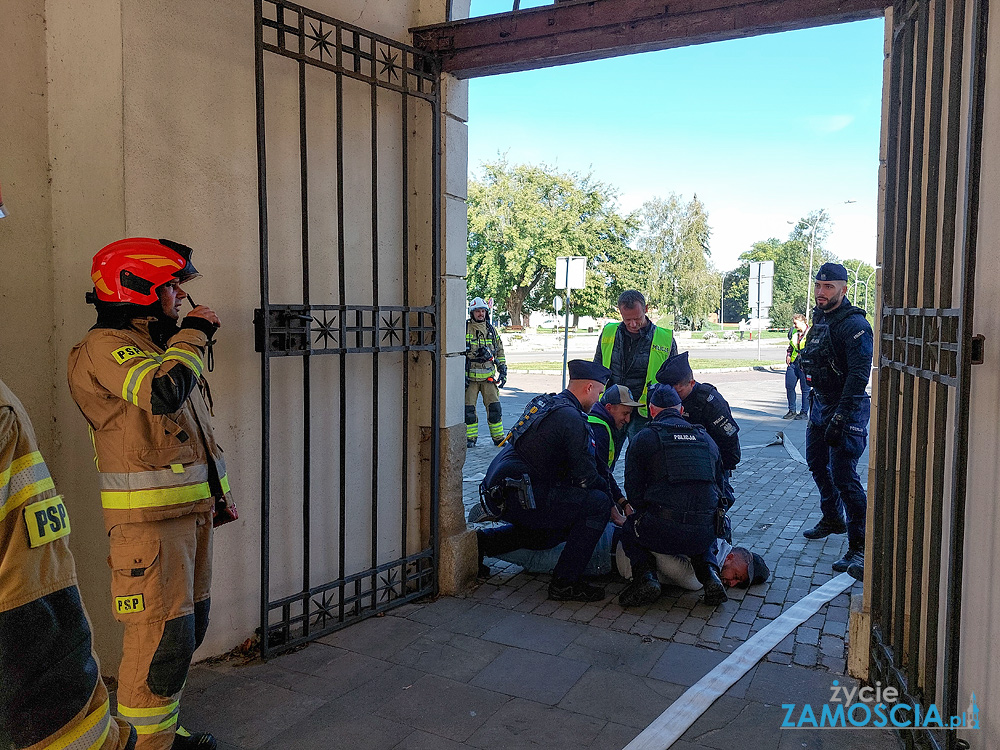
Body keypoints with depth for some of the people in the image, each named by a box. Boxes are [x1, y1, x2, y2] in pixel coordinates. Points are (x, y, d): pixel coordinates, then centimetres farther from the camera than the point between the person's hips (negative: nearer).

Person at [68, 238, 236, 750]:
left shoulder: (161, 346, 18)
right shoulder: (105, 347, -11)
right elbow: (163, 391, -32)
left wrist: (219, 491, 23)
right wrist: (194, 334, -15)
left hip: (190, 507, 9)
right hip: (148, 516, -9)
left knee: (187, 626, 16)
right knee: (162, 636, -6)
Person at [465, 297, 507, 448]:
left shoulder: (492, 331, 12)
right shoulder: (464, 330, 0)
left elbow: (500, 353, 19)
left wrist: (503, 371, 11)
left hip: (488, 377, 2)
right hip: (470, 377, -2)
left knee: (494, 407, -1)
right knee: (469, 409, 1)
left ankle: (498, 437, 10)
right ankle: (470, 438, 14)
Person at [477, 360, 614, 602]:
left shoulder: (545, 402, 18)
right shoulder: (570, 418, -12)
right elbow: (585, 475, -12)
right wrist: (608, 491, 8)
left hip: (497, 492, 10)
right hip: (519, 497, -10)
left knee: (557, 530, 30)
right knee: (598, 503, -10)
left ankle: (482, 542, 22)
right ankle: (565, 583, -6)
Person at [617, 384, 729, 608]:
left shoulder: (643, 438, 6)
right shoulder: (706, 438, 20)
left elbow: (633, 491, 6)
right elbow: (719, 486, 24)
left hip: (664, 532, -4)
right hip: (705, 534, 4)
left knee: (629, 528, 27)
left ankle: (645, 576, 2)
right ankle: (710, 575, 11)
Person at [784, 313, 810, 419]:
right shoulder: (793, 332, 13)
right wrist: (788, 355, 11)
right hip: (792, 363, 6)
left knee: (805, 389, 1)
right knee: (789, 386, 5)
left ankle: (804, 412, 10)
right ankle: (792, 411, 17)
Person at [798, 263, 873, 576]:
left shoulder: (854, 324, -16)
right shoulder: (819, 319, 12)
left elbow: (859, 374, -23)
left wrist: (839, 417, -26)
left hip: (848, 409, -9)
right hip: (820, 403, 9)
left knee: (843, 474, -13)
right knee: (816, 462, 20)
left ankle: (860, 546, -7)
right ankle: (833, 518, 41)